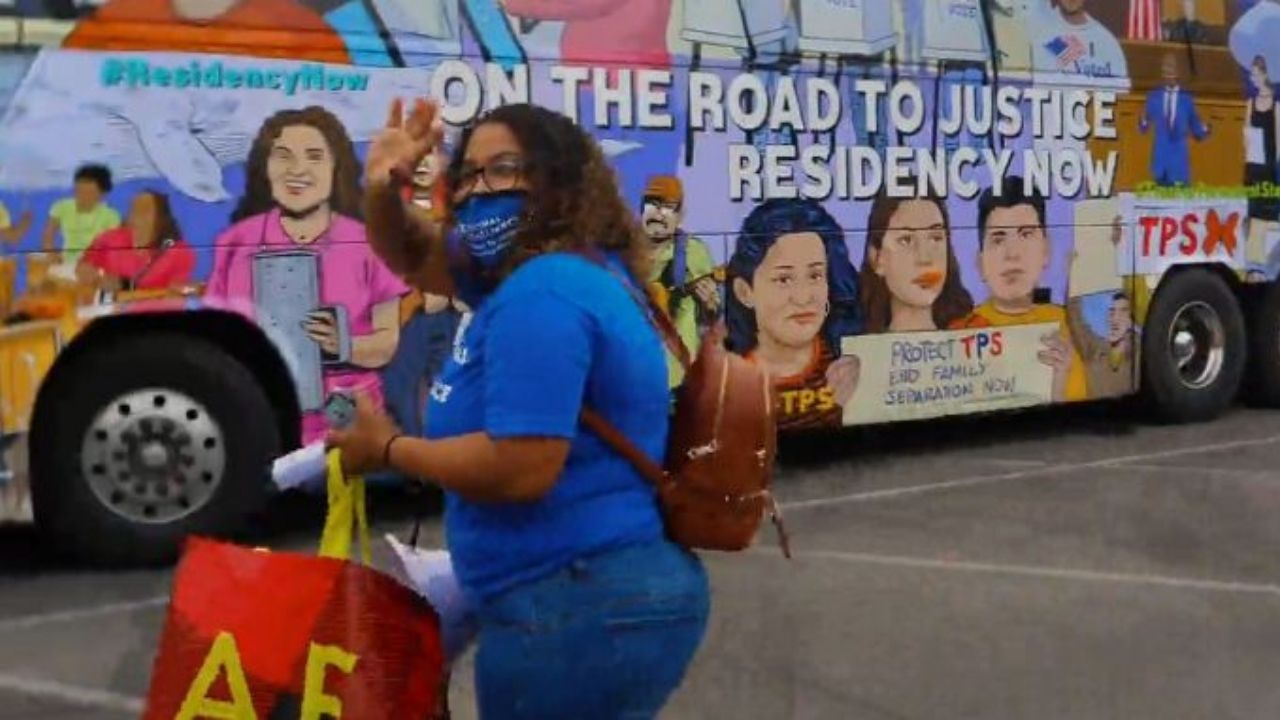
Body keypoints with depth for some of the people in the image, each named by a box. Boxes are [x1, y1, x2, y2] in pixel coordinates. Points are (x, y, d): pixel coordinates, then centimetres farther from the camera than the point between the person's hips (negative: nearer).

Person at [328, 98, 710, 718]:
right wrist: (382, 192, 3)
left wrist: (386, 449, -12)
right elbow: (414, 256, 25)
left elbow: (520, 468, -28)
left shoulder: (543, 294, -20)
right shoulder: (549, 270, 12)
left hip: (580, 612, -10)